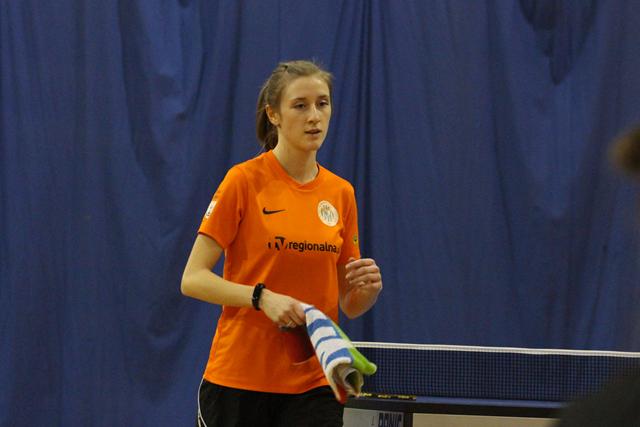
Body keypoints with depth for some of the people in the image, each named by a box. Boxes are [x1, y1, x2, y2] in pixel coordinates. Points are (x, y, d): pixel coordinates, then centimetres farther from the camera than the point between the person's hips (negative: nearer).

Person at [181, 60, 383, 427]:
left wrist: (369, 287, -9)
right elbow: (193, 279, -9)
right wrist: (262, 297, -22)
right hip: (239, 380, -3)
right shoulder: (244, 181, -5)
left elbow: (349, 305, 13)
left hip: (314, 386, 3)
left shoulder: (341, 193, 8)